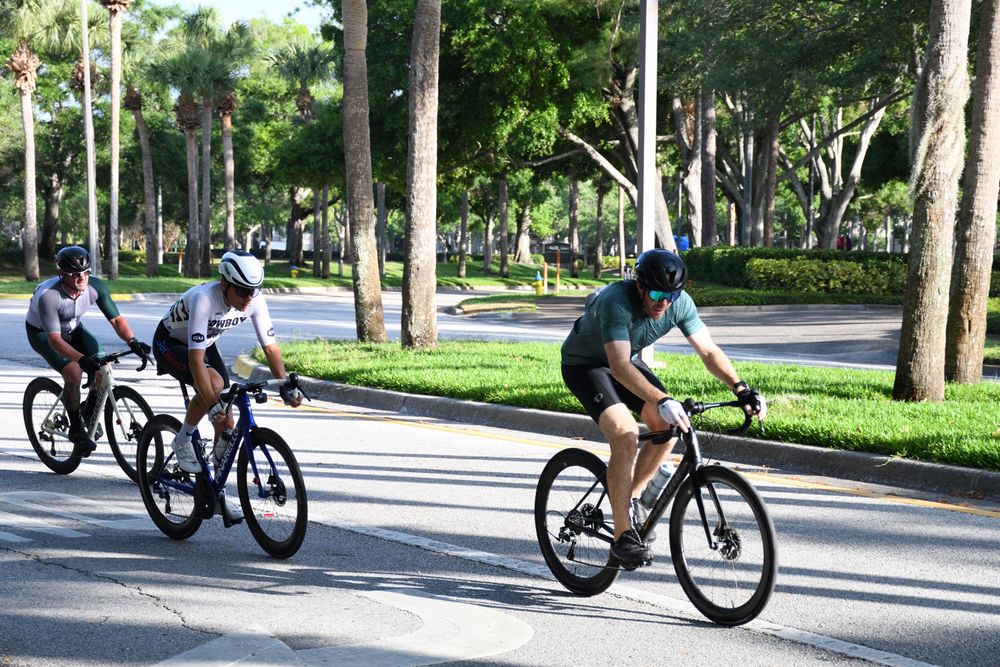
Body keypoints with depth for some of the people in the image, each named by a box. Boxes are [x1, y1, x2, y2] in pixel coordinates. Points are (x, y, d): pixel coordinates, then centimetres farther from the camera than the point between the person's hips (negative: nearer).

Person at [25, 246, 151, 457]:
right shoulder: (48, 295, -38)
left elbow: (116, 319, -19)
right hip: (42, 333, -5)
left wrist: (132, 341, -39)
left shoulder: (96, 286, -24)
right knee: (73, 372, -28)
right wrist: (82, 359, -57)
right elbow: (54, 339, -43)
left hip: (73, 329, 5)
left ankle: (89, 413, 12)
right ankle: (76, 428, -9)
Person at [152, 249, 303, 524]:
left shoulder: (255, 301, -22)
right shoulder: (204, 298, -39)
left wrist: (286, 386, -28)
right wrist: (212, 404, -48)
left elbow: (270, 347, -15)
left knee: (226, 421, -5)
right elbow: (196, 359, -43)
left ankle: (217, 491, 9)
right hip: (169, 342, -6)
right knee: (214, 382, -35)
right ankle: (182, 441, -12)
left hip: (205, 344, 6)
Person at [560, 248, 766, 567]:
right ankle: (623, 536, -20)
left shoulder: (680, 303, -18)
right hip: (584, 364, -6)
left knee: (669, 425, -13)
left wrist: (741, 389, -30)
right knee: (626, 434, -26)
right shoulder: (617, 302, -36)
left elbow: (708, 350, -15)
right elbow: (620, 367, -44)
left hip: (625, 361, 7)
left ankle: (630, 499, 9)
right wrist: (662, 400, -56)